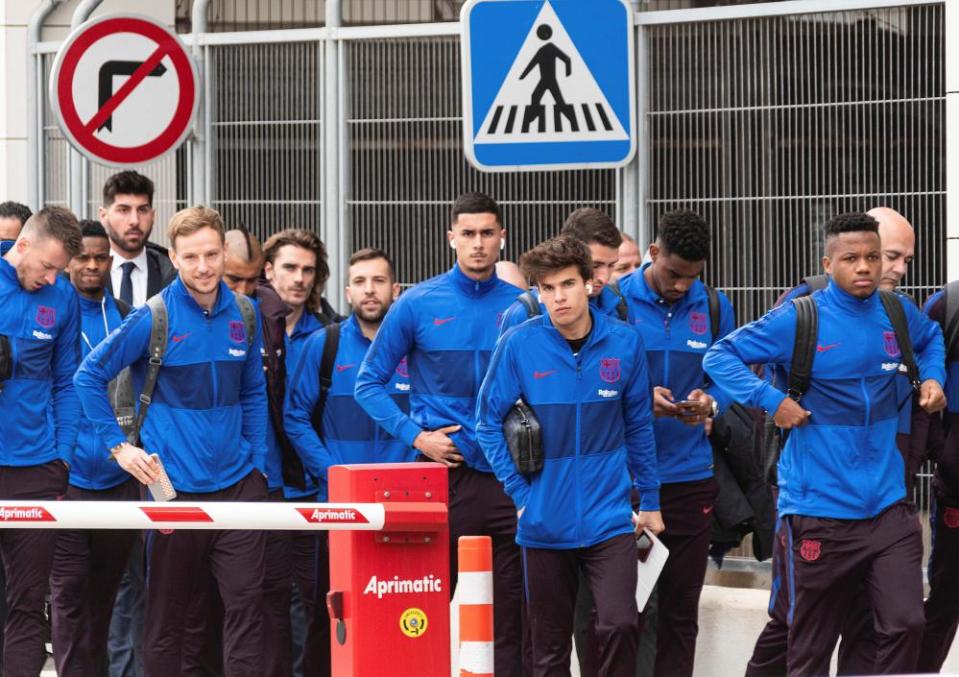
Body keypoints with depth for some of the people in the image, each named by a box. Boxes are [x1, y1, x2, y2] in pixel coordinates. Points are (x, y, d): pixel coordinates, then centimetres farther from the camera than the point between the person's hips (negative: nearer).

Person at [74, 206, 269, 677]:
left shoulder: (244, 315, 5)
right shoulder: (154, 318, -8)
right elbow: (89, 375, -2)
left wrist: (258, 464, 8)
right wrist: (118, 446, -5)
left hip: (237, 481, 3)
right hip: (174, 486, -3)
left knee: (246, 602, -3)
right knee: (167, 611, 6)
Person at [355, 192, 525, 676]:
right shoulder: (418, 304, -1)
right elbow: (370, 382, 3)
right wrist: (416, 436, -7)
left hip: (507, 477, 2)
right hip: (442, 472, -1)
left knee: (507, 618, 4)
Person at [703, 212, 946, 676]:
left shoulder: (897, 315, 4)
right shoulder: (798, 320, -9)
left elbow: (931, 339, 28)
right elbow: (720, 358, -5)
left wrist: (932, 378, 11)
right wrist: (772, 401, -14)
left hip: (888, 504, 3)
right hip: (821, 509, -3)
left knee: (905, 624, -5)